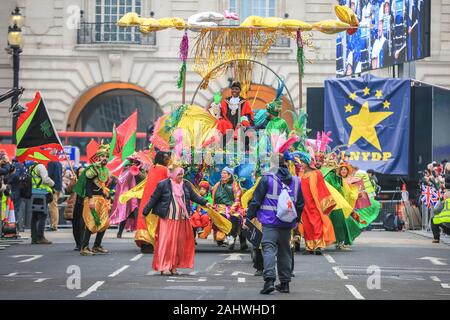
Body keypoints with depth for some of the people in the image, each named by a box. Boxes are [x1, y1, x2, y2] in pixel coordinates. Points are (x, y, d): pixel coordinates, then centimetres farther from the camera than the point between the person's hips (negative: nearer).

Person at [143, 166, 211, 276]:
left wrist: (204, 203, 5)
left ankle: (174, 266, 12)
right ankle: (164, 267, -3)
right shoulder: (163, 185, -4)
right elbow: (154, 199, -1)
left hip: (181, 219, 5)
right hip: (167, 218, -5)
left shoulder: (186, 185, 10)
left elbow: (194, 196, 16)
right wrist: (145, 212, 0)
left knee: (179, 242, 5)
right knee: (166, 241, -6)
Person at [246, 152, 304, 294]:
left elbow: (256, 200, -6)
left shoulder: (267, 178, -7)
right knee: (284, 251, 14)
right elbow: (300, 204, 18)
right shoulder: (295, 181, 9)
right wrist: (296, 220, 31)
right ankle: (285, 282, 18)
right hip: (287, 224, 5)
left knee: (269, 248, -8)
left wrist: (249, 217, 1)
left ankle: (269, 279, -25)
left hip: (270, 222, -5)